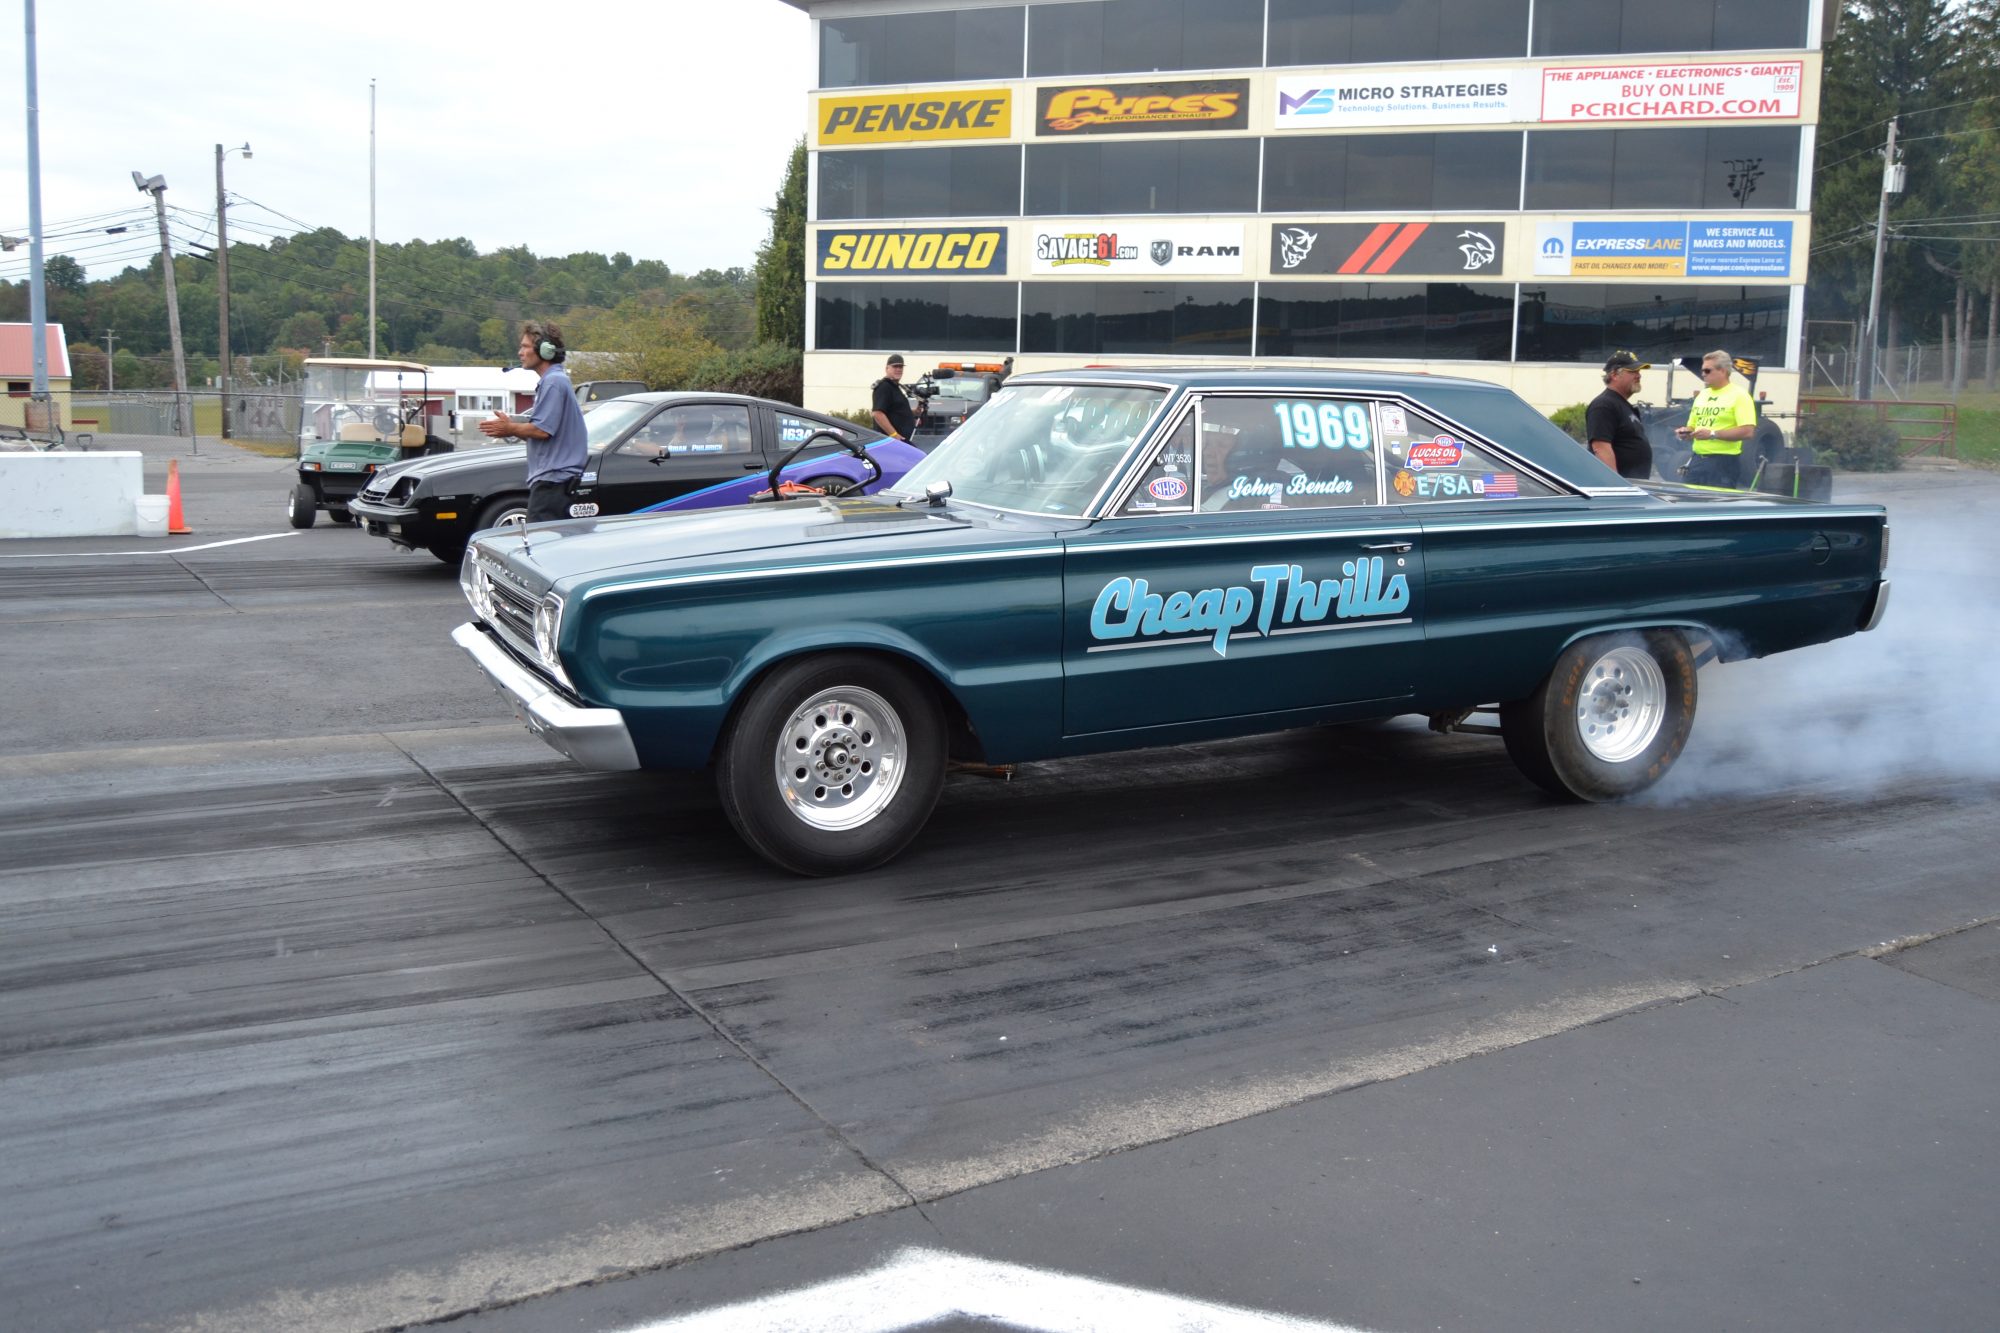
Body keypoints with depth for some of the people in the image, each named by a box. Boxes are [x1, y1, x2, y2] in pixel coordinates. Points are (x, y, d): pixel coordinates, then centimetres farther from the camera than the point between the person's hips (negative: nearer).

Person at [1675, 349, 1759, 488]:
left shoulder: (1739, 395, -6)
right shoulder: (1702, 395, 17)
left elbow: (1748, 431, -15)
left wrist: (1712, 434, -20)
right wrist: (1686, 432, 0)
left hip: (1723, 462, -7)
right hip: (1697, 460, 7)